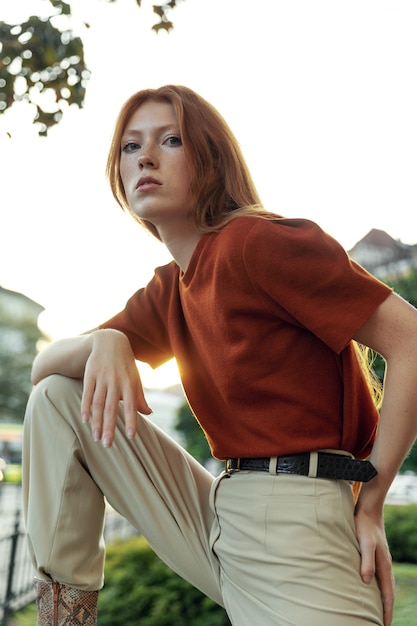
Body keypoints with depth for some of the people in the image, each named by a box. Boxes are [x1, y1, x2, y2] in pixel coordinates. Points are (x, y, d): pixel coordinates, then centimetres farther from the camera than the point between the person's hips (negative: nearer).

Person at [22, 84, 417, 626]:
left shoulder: (258, 241, -11)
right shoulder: (164, 293, 14)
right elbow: (44, 365, 13)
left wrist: (369, 504, -12)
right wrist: (105, 342, -11)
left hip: (296, 518, -7)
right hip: (218, 514, 8)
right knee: (58, 396, 4)